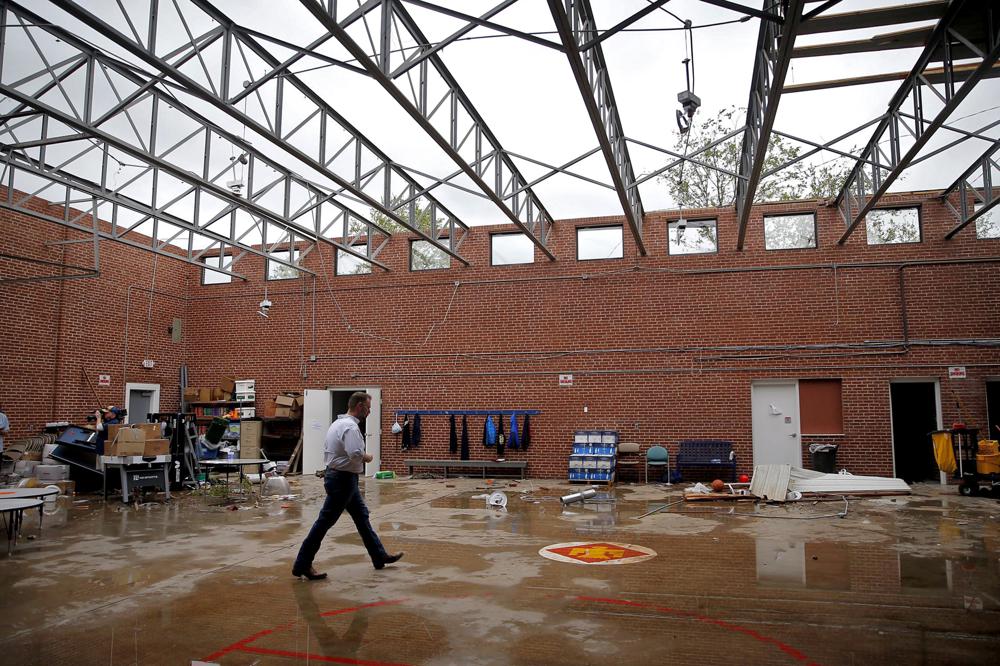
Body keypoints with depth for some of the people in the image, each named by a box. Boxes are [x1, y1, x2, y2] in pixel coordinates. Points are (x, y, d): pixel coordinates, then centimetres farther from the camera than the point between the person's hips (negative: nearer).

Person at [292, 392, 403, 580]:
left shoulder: (338, 423, 13)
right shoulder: (350, 427, -20)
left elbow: (326, 451, 19)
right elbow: (355, 454, -32)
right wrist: (367, 457, -13)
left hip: (338, 476, 11)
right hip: (343, 480, -11)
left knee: (362, 516, 15)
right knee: (325, 522, -3)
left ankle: (380, 556, 24)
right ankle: (302, 565, 5)